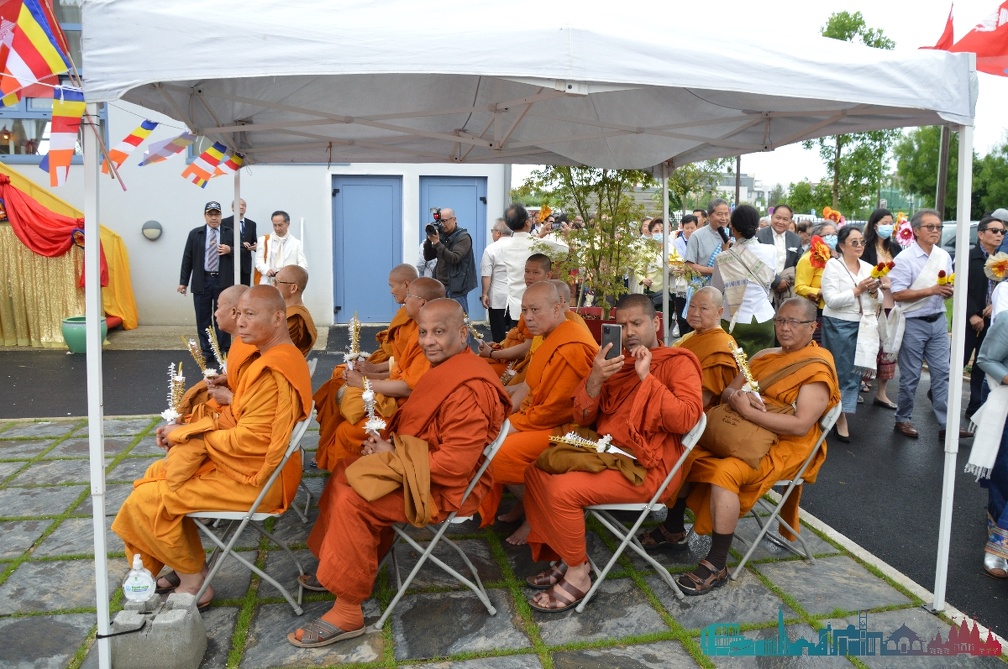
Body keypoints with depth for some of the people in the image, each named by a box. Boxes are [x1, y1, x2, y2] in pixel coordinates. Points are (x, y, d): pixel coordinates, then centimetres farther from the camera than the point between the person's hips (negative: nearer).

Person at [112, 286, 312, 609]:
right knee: (158, 472, 18)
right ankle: (191, 564, 24)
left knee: (143, 501, -7)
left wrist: (188, 433, -13)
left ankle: (194, 582, 9)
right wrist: (191, 425, -3)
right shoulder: (275, 358, 7)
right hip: (254, 463, 10)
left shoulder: (273, 373, -26)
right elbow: (243, 419, 10)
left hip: (254, 479, -10)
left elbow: (246, 440, -26)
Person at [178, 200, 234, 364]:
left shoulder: (230, 233, 4)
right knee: (203, 318, 7)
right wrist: (183, 281, 2)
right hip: (202, 281, 1)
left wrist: (230, 250, -16)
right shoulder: (195, 234, 6)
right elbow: (187, 258, 5)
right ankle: (206, 351, 16)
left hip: (223, 281, -1)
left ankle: (224, 351, 12)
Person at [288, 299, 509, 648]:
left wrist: (391, 454, -20)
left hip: (447, 487, -11)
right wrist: (388, 443, -3)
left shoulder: (469, 390, -27)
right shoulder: (444, 368, 6)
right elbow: (417, 424, 18)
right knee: (345, 473, 10)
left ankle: (348, 611, -8)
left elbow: (454, 464, -30)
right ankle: (339, 568, 21)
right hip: (418, 465, 11)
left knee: (353, 500, -20)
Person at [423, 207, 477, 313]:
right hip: (440, 286, 6)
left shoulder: (463, 237, -6)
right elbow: (427, 257, 10)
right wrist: (429, 240, -5)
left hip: (456, 288, -6)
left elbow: (454, 258, -20)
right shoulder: (441, 236, 12)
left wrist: (437, 243, -23)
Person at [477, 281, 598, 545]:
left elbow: (556, 409, -24)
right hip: (540, 418, 11)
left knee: (499, 454, -21)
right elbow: (530, 386, 14)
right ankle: (522, 503, 17)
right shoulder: (551, 337, 9)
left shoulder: (571, 347, -24)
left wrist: (513, 426, -14)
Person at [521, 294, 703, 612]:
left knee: (562, 490, -23)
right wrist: (595, 379, -13)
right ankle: (564, 555, 9)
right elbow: (582, 418, 6)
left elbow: (686, 419, -21)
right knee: (536, 471, -1)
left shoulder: (678, 362, -5)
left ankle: (578, 574, -3)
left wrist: (646, 378, -21)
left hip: (646, 467, -7)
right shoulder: (616, 361, 11)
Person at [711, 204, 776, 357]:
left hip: (737, 321, -3)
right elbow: (770, 279, 9)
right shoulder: (769, 251, -5)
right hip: (764, 319, 3)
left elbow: (716, 289, -1)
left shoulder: (723, 258, -14)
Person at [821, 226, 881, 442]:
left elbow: (878, 302, 13)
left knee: (855, 372, 9)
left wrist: (874, 291, -7)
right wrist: (858, 289, -16)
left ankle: (840, 414, 22)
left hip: (863, 326, 5)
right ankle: (841, 419, 8)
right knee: (842, 373, -2)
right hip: (839, 325, -5)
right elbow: (832, 300, -15)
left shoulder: (868, 268, 11)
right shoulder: (833, 266, -5)